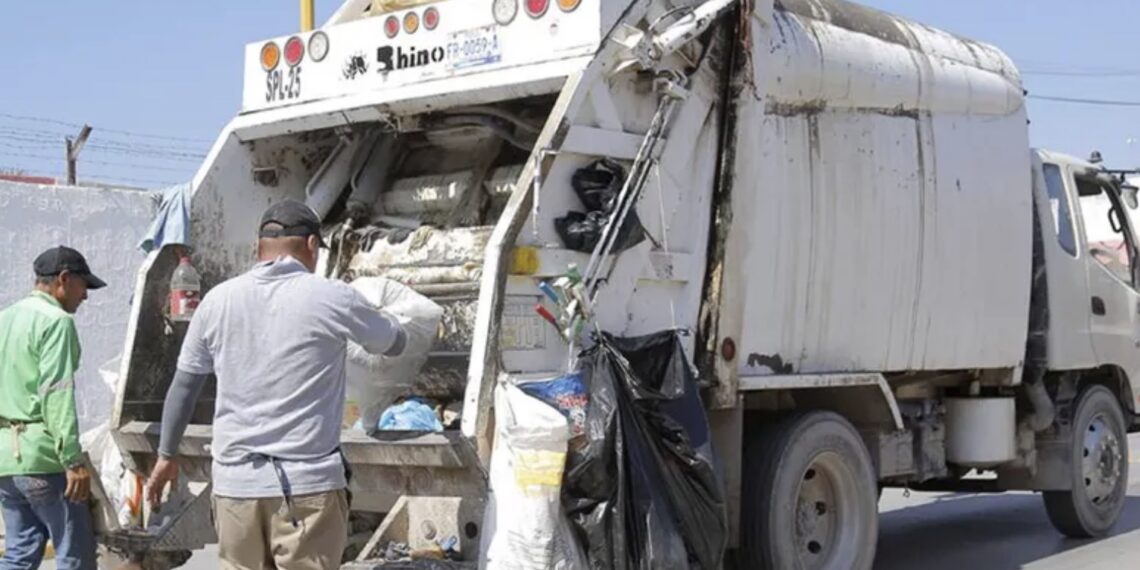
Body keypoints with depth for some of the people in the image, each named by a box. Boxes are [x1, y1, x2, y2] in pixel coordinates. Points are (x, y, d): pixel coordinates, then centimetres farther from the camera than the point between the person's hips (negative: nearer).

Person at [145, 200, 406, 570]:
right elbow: (395, 343, 12)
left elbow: (184, 385, 12)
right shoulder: (332, 298, -6)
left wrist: (167, 455, 25)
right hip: (307, 484, -4)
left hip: (235, 482, 4)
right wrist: (359, 316, 34)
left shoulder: (218, 300, 4)